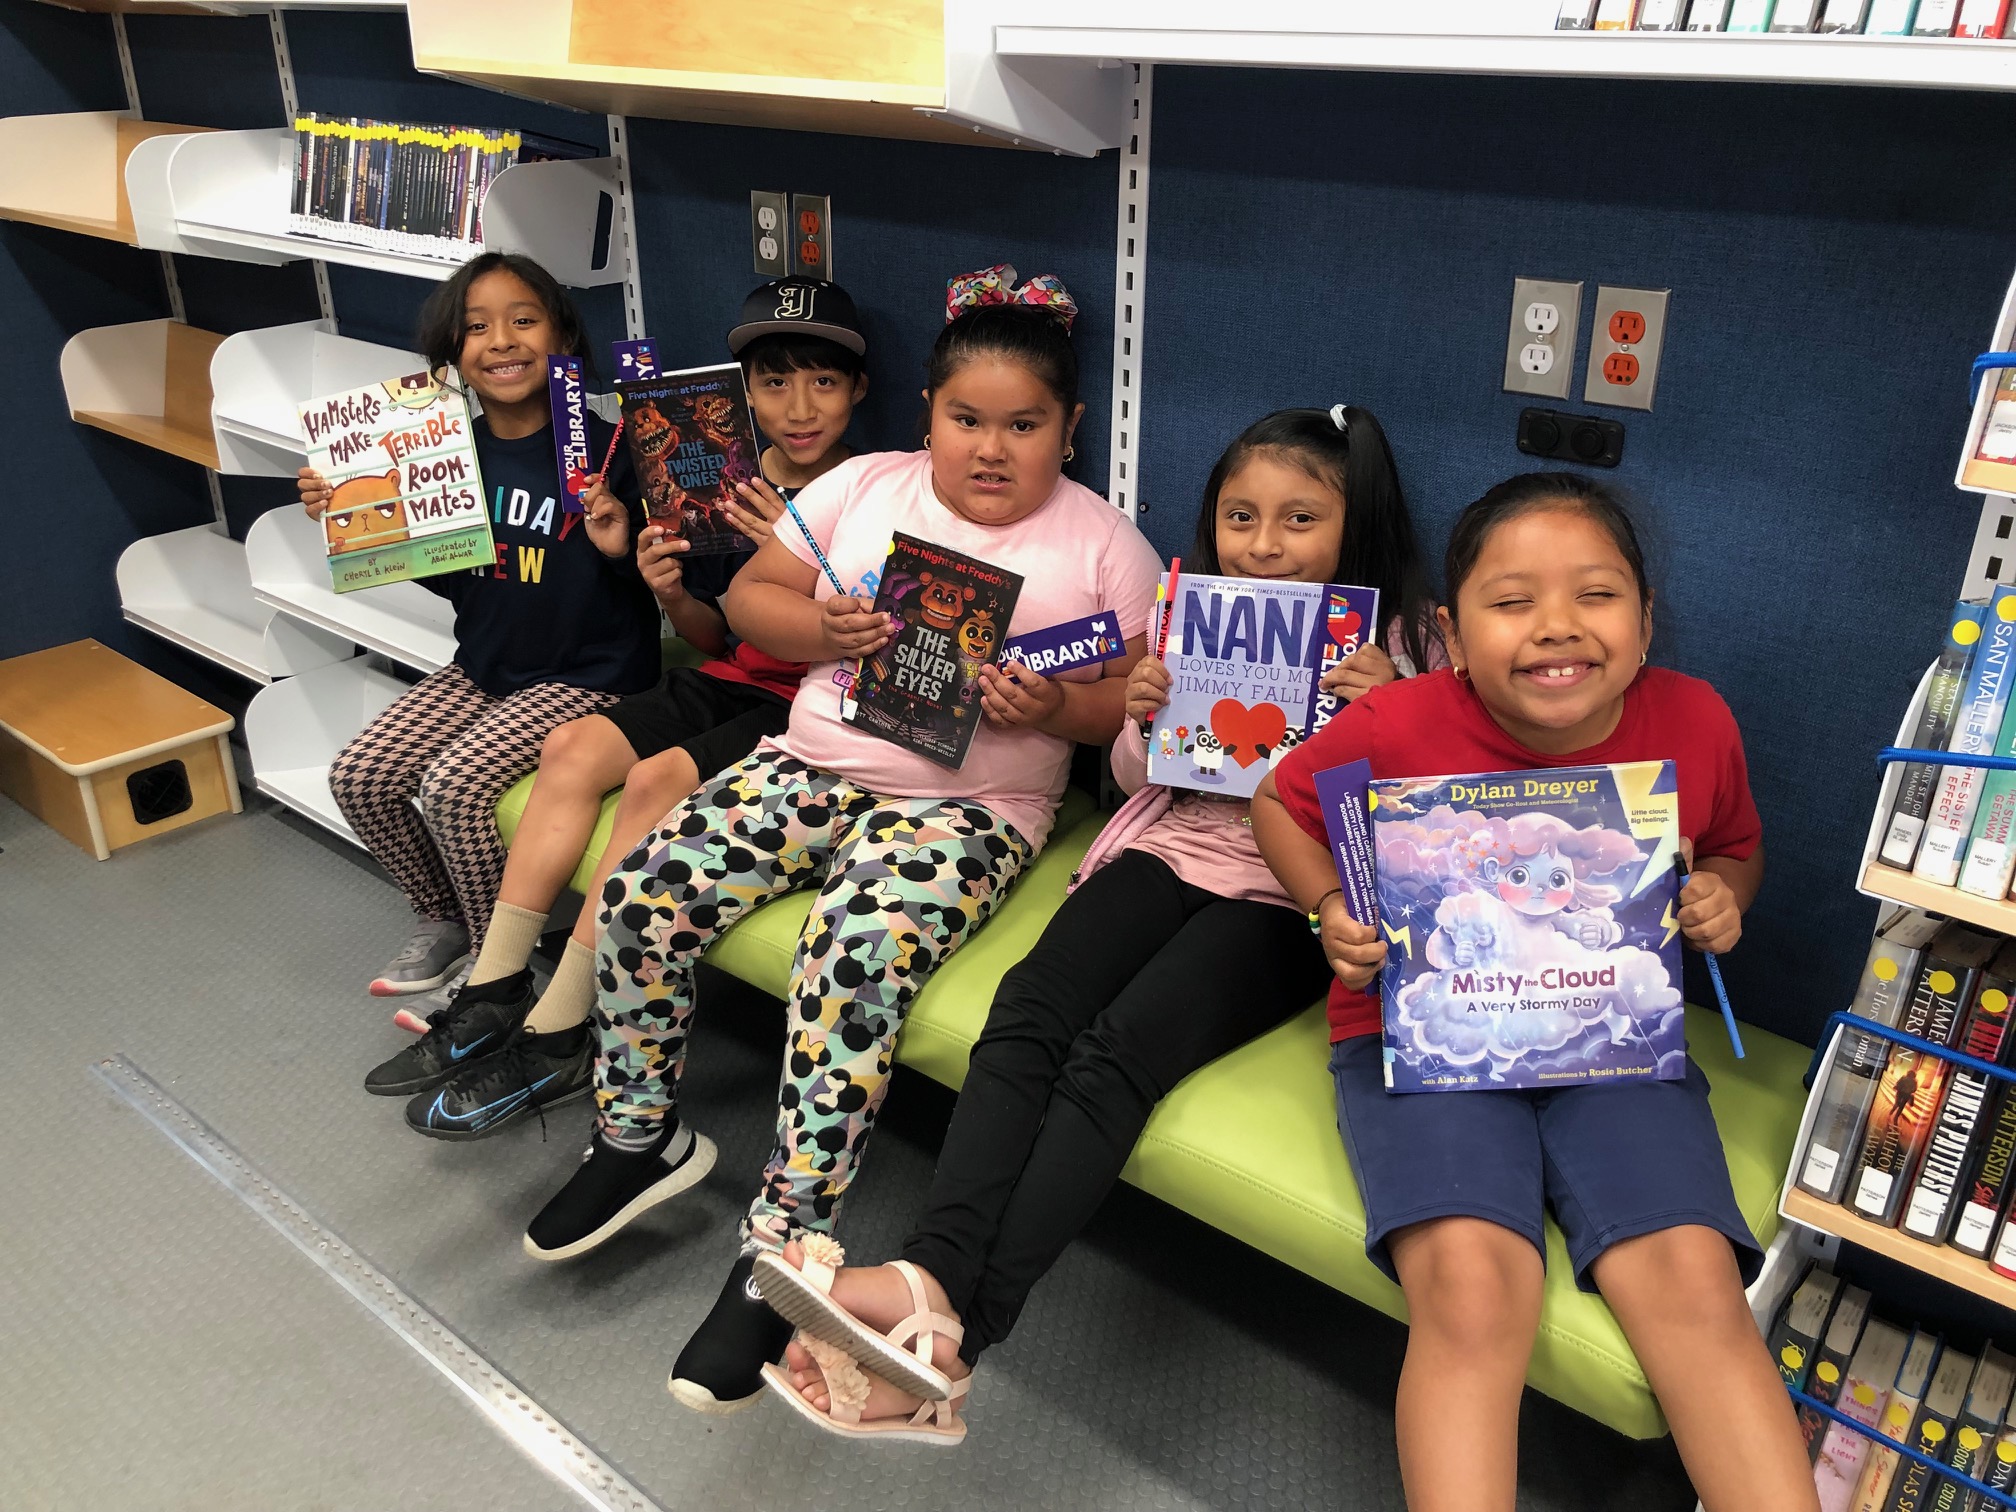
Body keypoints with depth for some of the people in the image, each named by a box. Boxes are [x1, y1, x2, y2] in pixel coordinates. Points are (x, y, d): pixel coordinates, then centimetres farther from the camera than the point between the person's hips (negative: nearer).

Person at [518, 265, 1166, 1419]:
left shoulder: (1104, 544, 2)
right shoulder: (864, 488, 9)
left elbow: (1146, 705, 0)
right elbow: (750, 598, 9)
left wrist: (1058, 707, -20)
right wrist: (822, 629, -12)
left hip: (969, 805, -4)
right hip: (815, 762, 5)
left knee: (854, 965, -30)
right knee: (643, 895, -12)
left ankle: (781, 1252, -15)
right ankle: (640, 1140, 12)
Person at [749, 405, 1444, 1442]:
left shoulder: (1401, 645, 3)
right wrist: (1140, 722, -2)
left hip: (1292, 894, -4)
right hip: (1170, 850, 4)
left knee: (1119, 1049, -29)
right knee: (1027, 1014, -26)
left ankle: (963, 1320, -36)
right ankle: (935, 1277, -38)